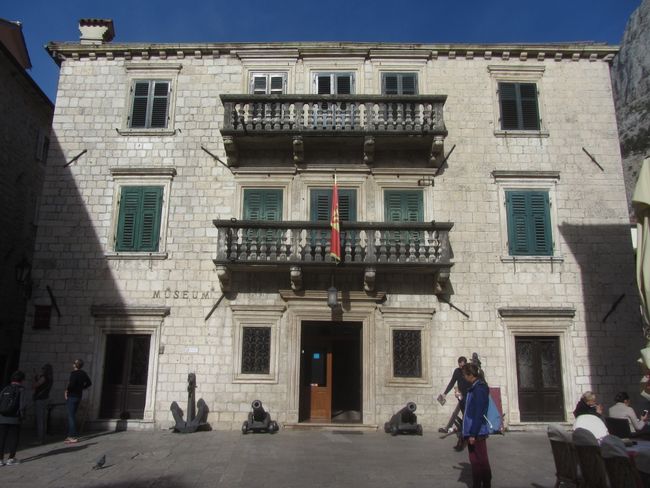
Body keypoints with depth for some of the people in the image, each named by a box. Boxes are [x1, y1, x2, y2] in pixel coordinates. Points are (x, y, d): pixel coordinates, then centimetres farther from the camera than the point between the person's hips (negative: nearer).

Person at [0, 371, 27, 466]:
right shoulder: (21, 389, -2)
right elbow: (23, 403, -10)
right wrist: (22, 415, -1)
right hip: (14, 419, -3)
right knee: (13, 438, 8)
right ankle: (11, 459, 9)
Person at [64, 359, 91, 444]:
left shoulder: (74, 373, -17)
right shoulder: (83, 373, 8)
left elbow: (71, 384, -28)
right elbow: (89, 383, 16)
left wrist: (67, 391, -12)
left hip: (72, 396, -8)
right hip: (79, 396, 8)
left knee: (71, 416, -5)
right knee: (71, 416, 17)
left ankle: (74, 437, -5)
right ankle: (70, 435, 23)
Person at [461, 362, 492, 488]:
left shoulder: (479, 389, -16)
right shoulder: (473, 388, 12)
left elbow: (479, 414, -20)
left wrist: (473, 434, -20)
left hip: (477, 433, -9)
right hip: (472, 432, 9)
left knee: (481, 462, 0)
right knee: (475, 461, 14)